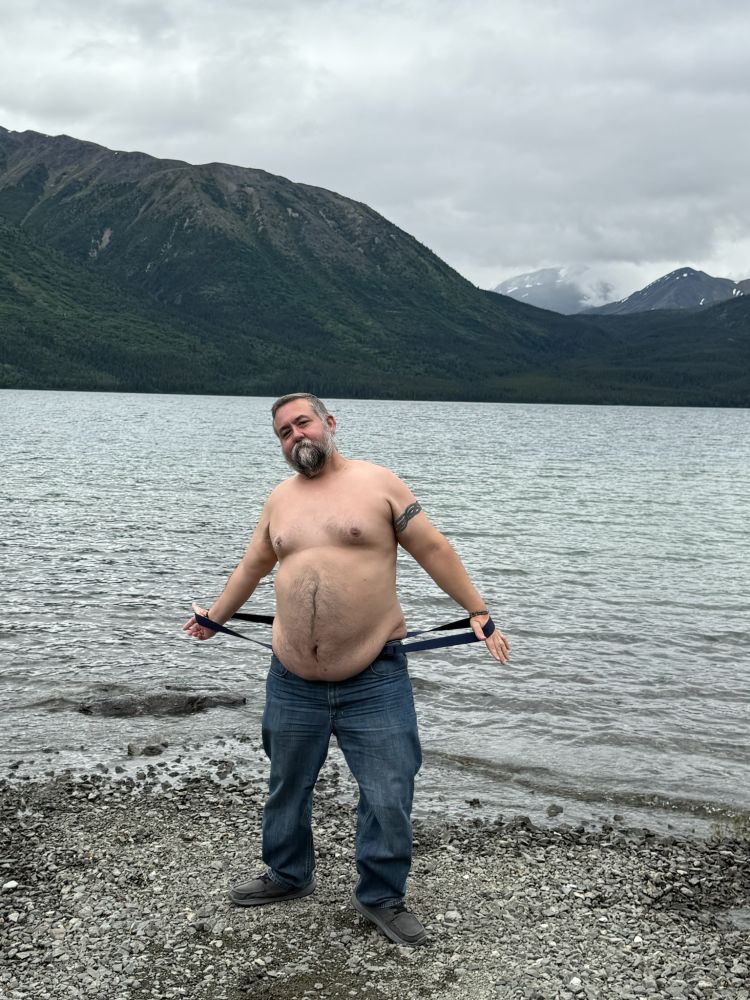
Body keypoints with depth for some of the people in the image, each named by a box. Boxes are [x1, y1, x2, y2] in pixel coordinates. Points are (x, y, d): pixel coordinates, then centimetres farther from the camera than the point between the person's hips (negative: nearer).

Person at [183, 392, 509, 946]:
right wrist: (213, 618, 31)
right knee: (287, 786, 19)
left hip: (374, 679, -4)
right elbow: (252, 567, 24)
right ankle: (288, 875, 41)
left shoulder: (379, 483, -4)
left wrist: (479, 614, -5)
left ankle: (382, 896, 20)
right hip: (293, 682, 4)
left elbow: (434, 550, -2)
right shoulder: (280, 498, 10)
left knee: (389, 796, -1)